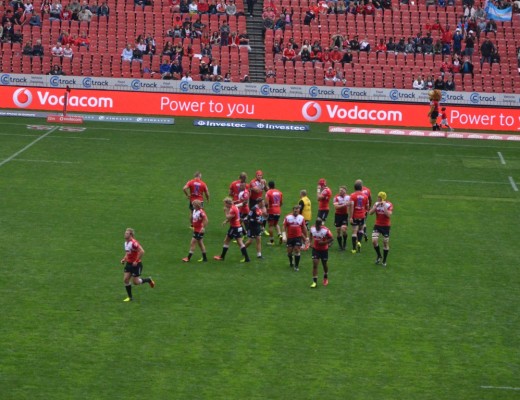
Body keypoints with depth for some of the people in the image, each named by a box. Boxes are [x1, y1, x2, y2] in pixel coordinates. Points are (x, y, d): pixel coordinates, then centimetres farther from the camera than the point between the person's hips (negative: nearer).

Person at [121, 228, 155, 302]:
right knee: (125, 279, -1)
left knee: (135, 282, -3)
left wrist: (136, 261, -23)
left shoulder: (133, 243, -22)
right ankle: (130, 297, 10)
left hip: (136, 264, -8)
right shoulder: (126, 243, 7)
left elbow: (142, 251, -28)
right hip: (129, 263, 8)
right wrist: (124, 259, 7)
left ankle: (149, 280, 24)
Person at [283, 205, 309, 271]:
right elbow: (284, 227, -1)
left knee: (297, 250, -10)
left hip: (298, 237, 0)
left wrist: (306, 237, 15)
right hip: (290, 237, 0)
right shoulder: (288, 218, -4)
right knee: (289, 251, 7)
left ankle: (296, 266, -1)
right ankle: (291, 263, 35)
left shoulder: (301, 218, 2)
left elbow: (304, 228, 11)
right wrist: (284, 236, -12)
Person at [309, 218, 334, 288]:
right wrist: (311, 242, 1)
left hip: (324, 250, -2)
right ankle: (315, 282, -8)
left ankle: (326, 278, 42)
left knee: (324, 264, 15)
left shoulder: (326, 230, -23)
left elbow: (332, 239, -17)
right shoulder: (312, 228, -9)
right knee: (315, 264, -9)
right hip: (315, 249, 2)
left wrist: (324, 242, -29)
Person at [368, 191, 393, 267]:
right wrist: (376, 206, -18)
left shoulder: (389, 205, -11)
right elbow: (370, 212, -7)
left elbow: (388, 215, -26)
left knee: (385, 243, 3)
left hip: (386, 226, -3)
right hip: (377, 225, 3)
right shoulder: (376, 204, 2)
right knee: (374, 241, -12)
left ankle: (384, 261, 18)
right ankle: (379, 256, 11)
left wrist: (384, 205, -25)